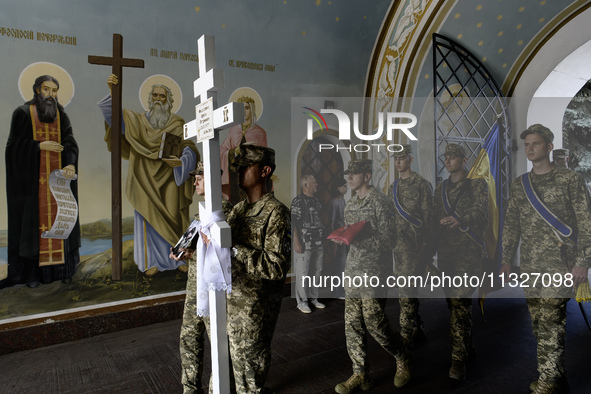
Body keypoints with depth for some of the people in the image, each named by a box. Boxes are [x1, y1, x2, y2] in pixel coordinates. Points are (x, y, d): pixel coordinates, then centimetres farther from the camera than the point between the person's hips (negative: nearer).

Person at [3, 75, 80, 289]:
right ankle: (32, 271, 8)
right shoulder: (22, 113, 0)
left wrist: (70, 164, -23)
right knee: (32, 220, 0)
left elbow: (70, 143, -5)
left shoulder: (61, 115, 8)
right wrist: (40, 146, -17)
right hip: (31, 179, -2)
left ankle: (61, 267, 11)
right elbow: (15, 144, -3)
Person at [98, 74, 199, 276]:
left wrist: (181, 161, -26)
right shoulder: (139, 121, 10)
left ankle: (179, 258, 14)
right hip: (147, 180, 1)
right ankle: (152, 261, 11)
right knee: (149, 219, 1)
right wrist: (112, 91, -10)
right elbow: (111, 111, 6)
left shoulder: (178, 124, 4)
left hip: (170, 180, -1)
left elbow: (190, 149, -6)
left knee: (174, 218, 1)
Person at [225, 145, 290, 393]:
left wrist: (234, 249, -24)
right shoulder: (238, 209, 10)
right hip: (230, 302, 7)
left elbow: (277, 267, -24)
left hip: (254, 310, -7)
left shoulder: (276, 212, -16)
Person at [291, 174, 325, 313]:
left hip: (318, 244, 8)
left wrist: (323, 239, 17)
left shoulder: (316, 200, 14)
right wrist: (297, 243, -18)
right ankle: (302, 301, 12)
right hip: (305, 244, -7)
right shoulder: (298, 201, -10)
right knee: (302, 273, 0)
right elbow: (293, 223, -14)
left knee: (316, 271, 13)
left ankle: (313, 298, 27)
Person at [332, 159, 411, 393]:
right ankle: (360, 375, 21)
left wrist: (358, 239, -21)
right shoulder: (350, 205, 14)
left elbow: (387, 238, -12)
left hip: (374, 270, -7)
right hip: (353, 269, 7)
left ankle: (403, 359, 26)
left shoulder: (379, 201, -10)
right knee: (352, 324, 7)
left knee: (374, 322, -2)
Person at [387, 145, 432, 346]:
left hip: (413, 244, -7)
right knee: (408, 287, 12)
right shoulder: (393, 187, 16)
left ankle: (405, 333, 1)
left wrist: (425, 244, -13)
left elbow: (428, 217, -8)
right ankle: (417, 329, 24)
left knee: (406, 287, -8)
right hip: (398, 244, 7)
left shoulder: (421, 183, -4)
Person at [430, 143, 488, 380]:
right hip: (446, 252, 6)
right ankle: (467, 348, 25)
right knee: (456, 303, 11)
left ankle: (458, 359, -9)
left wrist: (459, 220, -31)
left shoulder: (477, 184, 1)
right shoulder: (440, 189, 17)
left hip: (468, 251, -5)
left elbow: (480, 210, -14)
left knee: (460, 302, -13)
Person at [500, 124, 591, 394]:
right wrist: (506, 260, 10)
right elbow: (511, 224, 14)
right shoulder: (518, 185, 12)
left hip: (559, 263, -5)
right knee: (539, 324, 10)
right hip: (529, 265, 5)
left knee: (550, 321, -7)